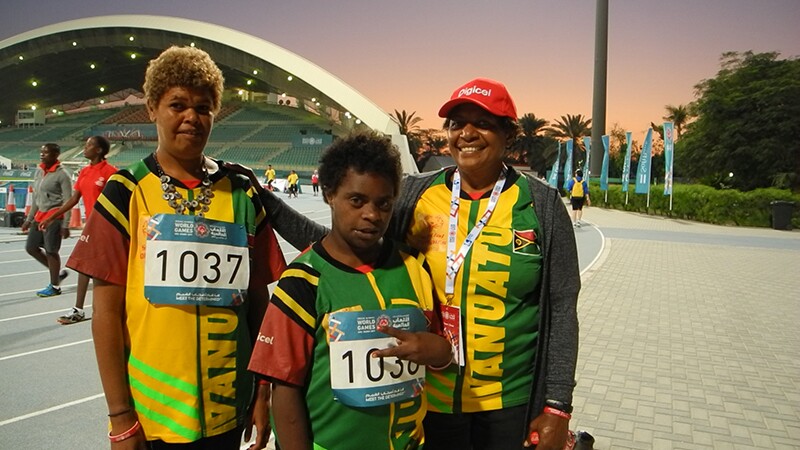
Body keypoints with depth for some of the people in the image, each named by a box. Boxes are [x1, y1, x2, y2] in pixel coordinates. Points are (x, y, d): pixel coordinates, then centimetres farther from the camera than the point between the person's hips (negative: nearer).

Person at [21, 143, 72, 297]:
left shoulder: (62, 174, -12)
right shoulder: (39, 171, 12)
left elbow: (67, 201, -14)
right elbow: (36, 198, 19)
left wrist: (65, 225, -18)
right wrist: (29, 219, 19)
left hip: (54, 217, -8)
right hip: (40, 215, 8)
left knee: (51, 251, -2)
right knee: (31, 247, 11)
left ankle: (54, 287, 11)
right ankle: (57, 273, 26)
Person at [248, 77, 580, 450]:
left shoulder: (541, 205, -7)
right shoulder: (414, 196, -3)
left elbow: (561, 309, -4)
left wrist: (556, 407, -4)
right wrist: (265, 202, -6)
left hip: (511, 404, -1)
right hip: (428, 396, 1)